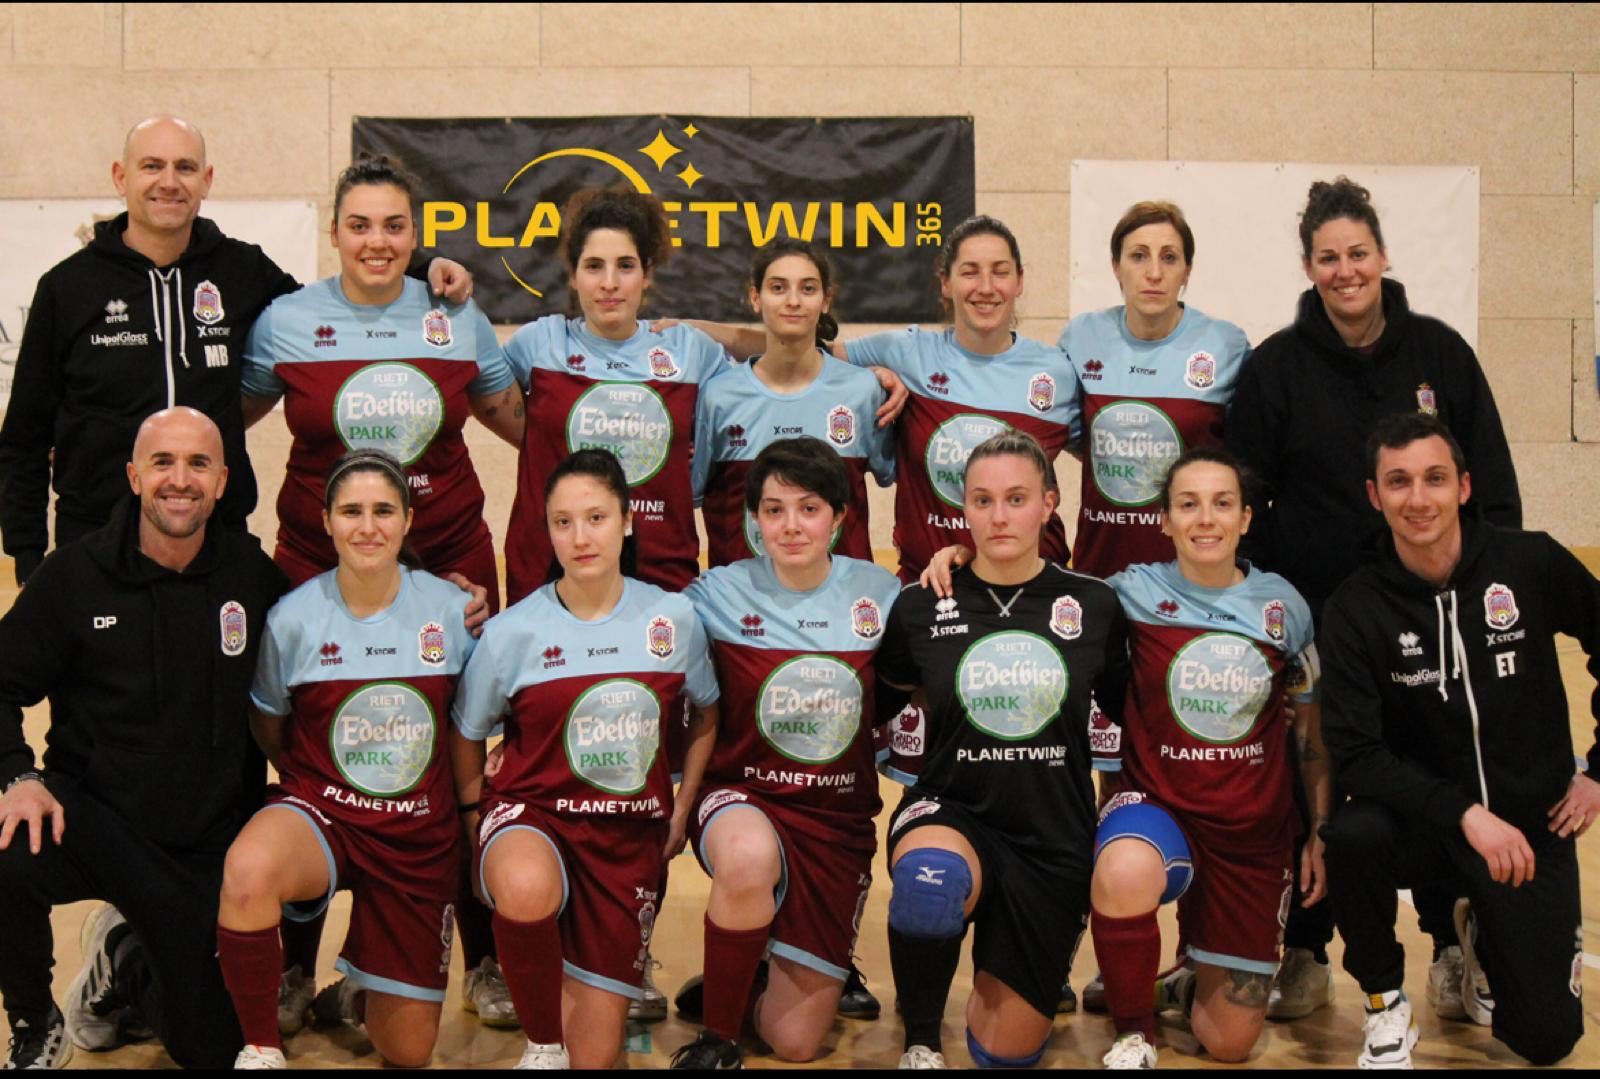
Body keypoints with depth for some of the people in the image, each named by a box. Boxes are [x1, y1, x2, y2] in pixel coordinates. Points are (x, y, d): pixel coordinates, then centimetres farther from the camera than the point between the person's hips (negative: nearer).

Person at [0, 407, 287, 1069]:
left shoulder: (251, 574, -2)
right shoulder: (73, 576, -7)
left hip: (210, 841, 2)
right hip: (94, 814, -2)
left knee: (213, 1048, 4)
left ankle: (123, 957, 39)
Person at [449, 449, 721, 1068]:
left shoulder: (673, 619, -3)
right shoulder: (514, 631, -8)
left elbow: (705, 716, 14)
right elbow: (466, 733, 7)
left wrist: (681, 812, 10)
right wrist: (474, 815, 3)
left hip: (632, 832, 2)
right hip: (532, 809, -2)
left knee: (595, 1055, 1)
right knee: (528, 890, -42)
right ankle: (541, 1040, -14)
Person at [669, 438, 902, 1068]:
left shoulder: (879, 593, -2)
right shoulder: (720, 594, -7)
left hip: (840, 816, 2)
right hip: (741, 800, -1)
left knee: (796, 1041, 0)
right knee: (750, 857, -41)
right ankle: (716, 1037, -14)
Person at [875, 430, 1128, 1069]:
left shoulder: (1095, 606, -2)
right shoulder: (922, 607, -3)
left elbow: (1129, 711, 11)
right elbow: (895, 681, 17)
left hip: (1053, 838, 2)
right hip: (951, 812, -1)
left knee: (1007, 1051, 7)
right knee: (928, 883, -40)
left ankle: (994, 977, 42)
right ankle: (919, 1044, -14)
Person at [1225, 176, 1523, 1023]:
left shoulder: (1438, 352, 1)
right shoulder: (1277, 366, -2)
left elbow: (1494, 487, 4)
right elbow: (1244, 496, 0)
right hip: (1314, 612, 0)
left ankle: (1454, 950, 25)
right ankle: (1304, 955, 20)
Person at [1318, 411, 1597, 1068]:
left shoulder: (1532, 565, -11)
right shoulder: (1356, 609, -12)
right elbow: (1355, 752, -17)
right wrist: (1463, 813, -27)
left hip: (1531, 821, 1)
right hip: (1422, 817, -1)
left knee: (1547, 1038, -3)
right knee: (1352, 837, -35)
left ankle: (1483, 929, 31)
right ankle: (1386, 1005, -8)